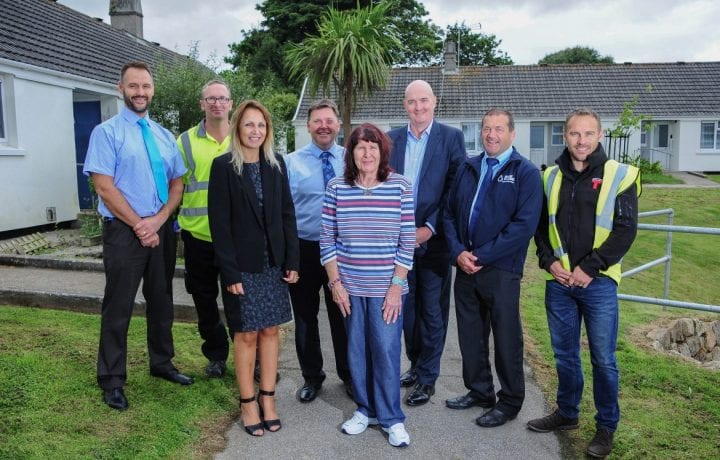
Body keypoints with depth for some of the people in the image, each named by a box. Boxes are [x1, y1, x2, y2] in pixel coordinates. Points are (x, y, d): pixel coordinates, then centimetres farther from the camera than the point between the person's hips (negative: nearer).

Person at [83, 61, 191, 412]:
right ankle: (112, 381, 17)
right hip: (123, 231, -5)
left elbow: (177, 184, 8)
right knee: (118, 307, 3)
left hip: (162, 230, 5)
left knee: (162, 302, 16)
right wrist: (139, 226, -14)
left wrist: (157, 220, -8)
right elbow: (105, 188, -12)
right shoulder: (107, 132, -5)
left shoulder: (165, 136, 11)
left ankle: (162, 363, 33)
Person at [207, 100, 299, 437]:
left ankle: (267, 397, 22)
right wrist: (230, 272, -14)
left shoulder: (276, 165, 5)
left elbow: (287, 215, 6)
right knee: (246, 334, 5)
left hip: (273, 263, 4)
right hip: (242, 265, -4)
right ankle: (248, 403, 19)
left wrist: (292, 261, 0)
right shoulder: (223, 166, -7)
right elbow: (219, 222, -10)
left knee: (270, 331, 9)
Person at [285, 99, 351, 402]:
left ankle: (349, 376, 32)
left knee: (343, 316, 12)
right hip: (304, 249, 0)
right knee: (305, 317, 12)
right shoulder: (291, 162, -1)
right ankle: (311, 377, 32)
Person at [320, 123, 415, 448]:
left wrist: (397, 286, -8)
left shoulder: (400, 186, -4)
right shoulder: (336, 188, 0)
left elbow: (407, 241, -4)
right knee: (356, 352, 12)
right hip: (349, 286, 2)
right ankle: (366, 409, 30)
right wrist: (335, 283, -3)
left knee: (386, 351, 3)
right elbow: (327, 239, 2)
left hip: (386, 287, -2)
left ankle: (391, 418, 20)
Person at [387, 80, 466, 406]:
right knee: (407, 306, 13)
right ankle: (416, 364, 31)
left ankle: (427, 377, 19)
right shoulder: (392, 139, 7)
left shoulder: (451, 137, -3)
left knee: (432, 311, 6)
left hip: (433, 239, -3)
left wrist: (429, 228, -13)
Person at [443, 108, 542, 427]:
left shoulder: (525, 172, -5)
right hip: (465, 268, 5)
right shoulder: (467, 169, 11)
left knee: (506, 339, 6)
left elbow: (524, 224, -14)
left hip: (501, 270, -5)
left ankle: (510, 402, 24)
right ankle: (479, 391, 34)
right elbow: (450, 213, 10)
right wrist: (458, 252, -7)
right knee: (470, 335, 15)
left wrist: (482, 255, -16)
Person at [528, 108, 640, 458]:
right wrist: (549, 260, -5)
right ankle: (567, 413, 33)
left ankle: (606, 426, 23)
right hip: (558, 283, 4)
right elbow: (540, 225, 12)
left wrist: (589, 268, -14)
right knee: (564, 354, 15)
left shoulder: (620, 176, -3)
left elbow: (625, 230, -8)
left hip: (598, 283, -3)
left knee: (603, 358, 6)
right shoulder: (551, 177, 7)